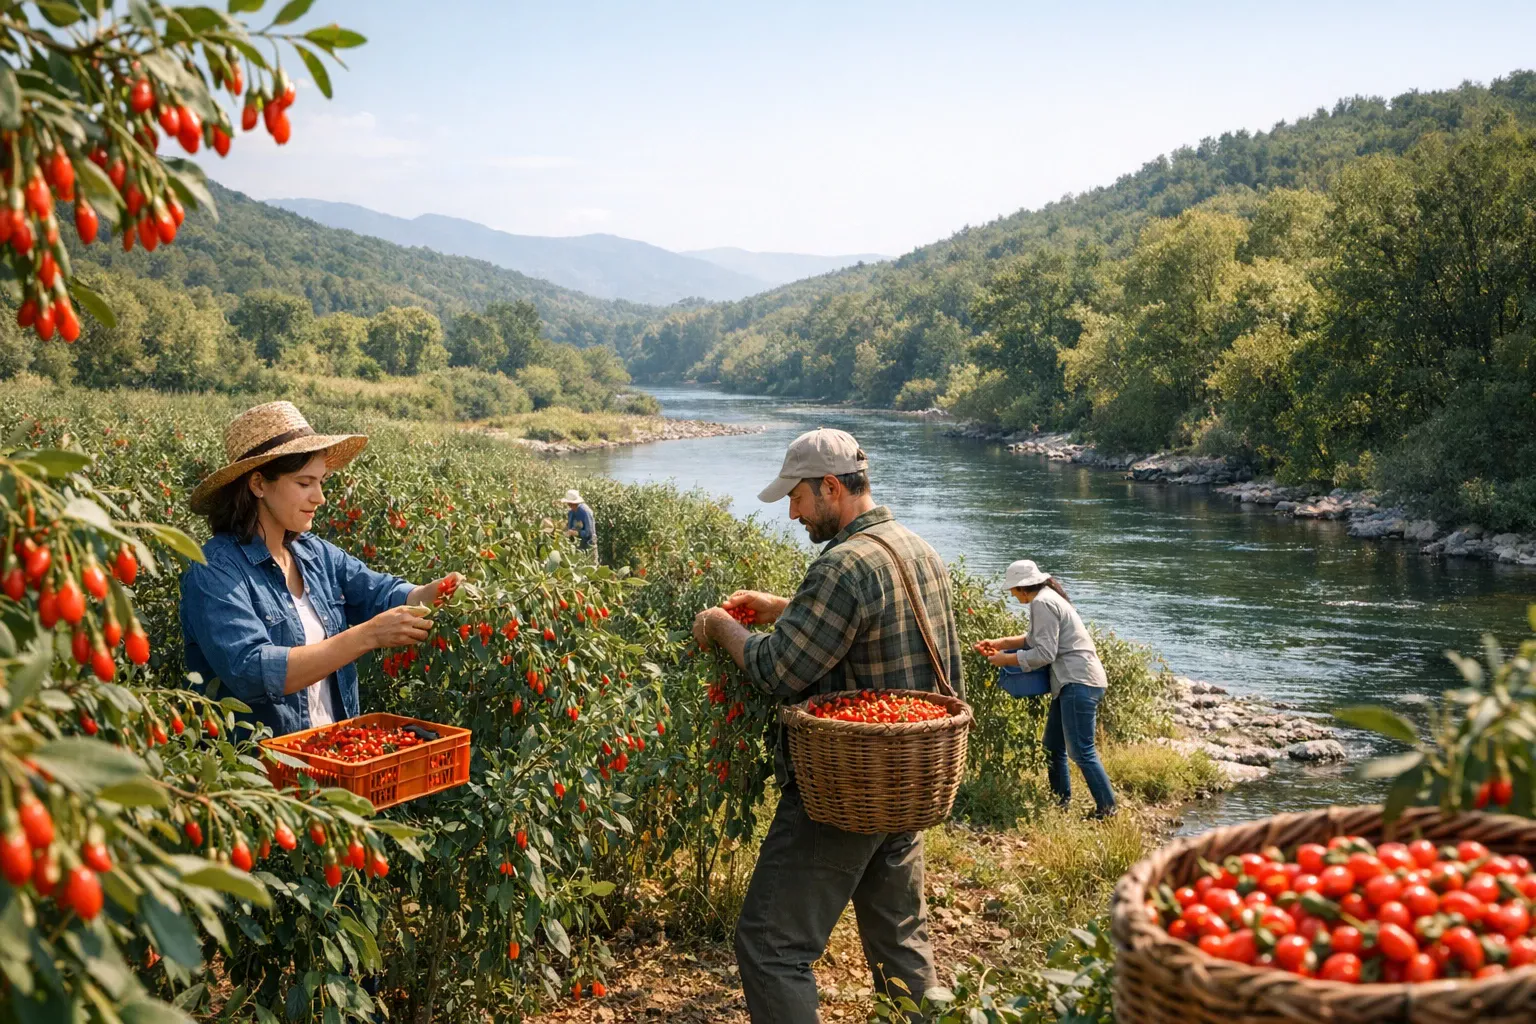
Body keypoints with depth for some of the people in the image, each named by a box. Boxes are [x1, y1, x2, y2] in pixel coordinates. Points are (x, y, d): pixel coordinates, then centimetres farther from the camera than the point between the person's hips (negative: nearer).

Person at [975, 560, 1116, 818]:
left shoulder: (1042, 603, -15)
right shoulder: (1047, 597, 17)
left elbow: (1044, 654, -19)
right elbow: (1036, 639, 23)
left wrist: (1005, 659, -11)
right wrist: (1000, 643, 15)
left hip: (1079, 683, -11)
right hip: (1071, 683, 11)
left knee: (1081, 751, -9)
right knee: (1053, 746, 16)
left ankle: (1107, 808, -3)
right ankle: (1061, 801, 24)